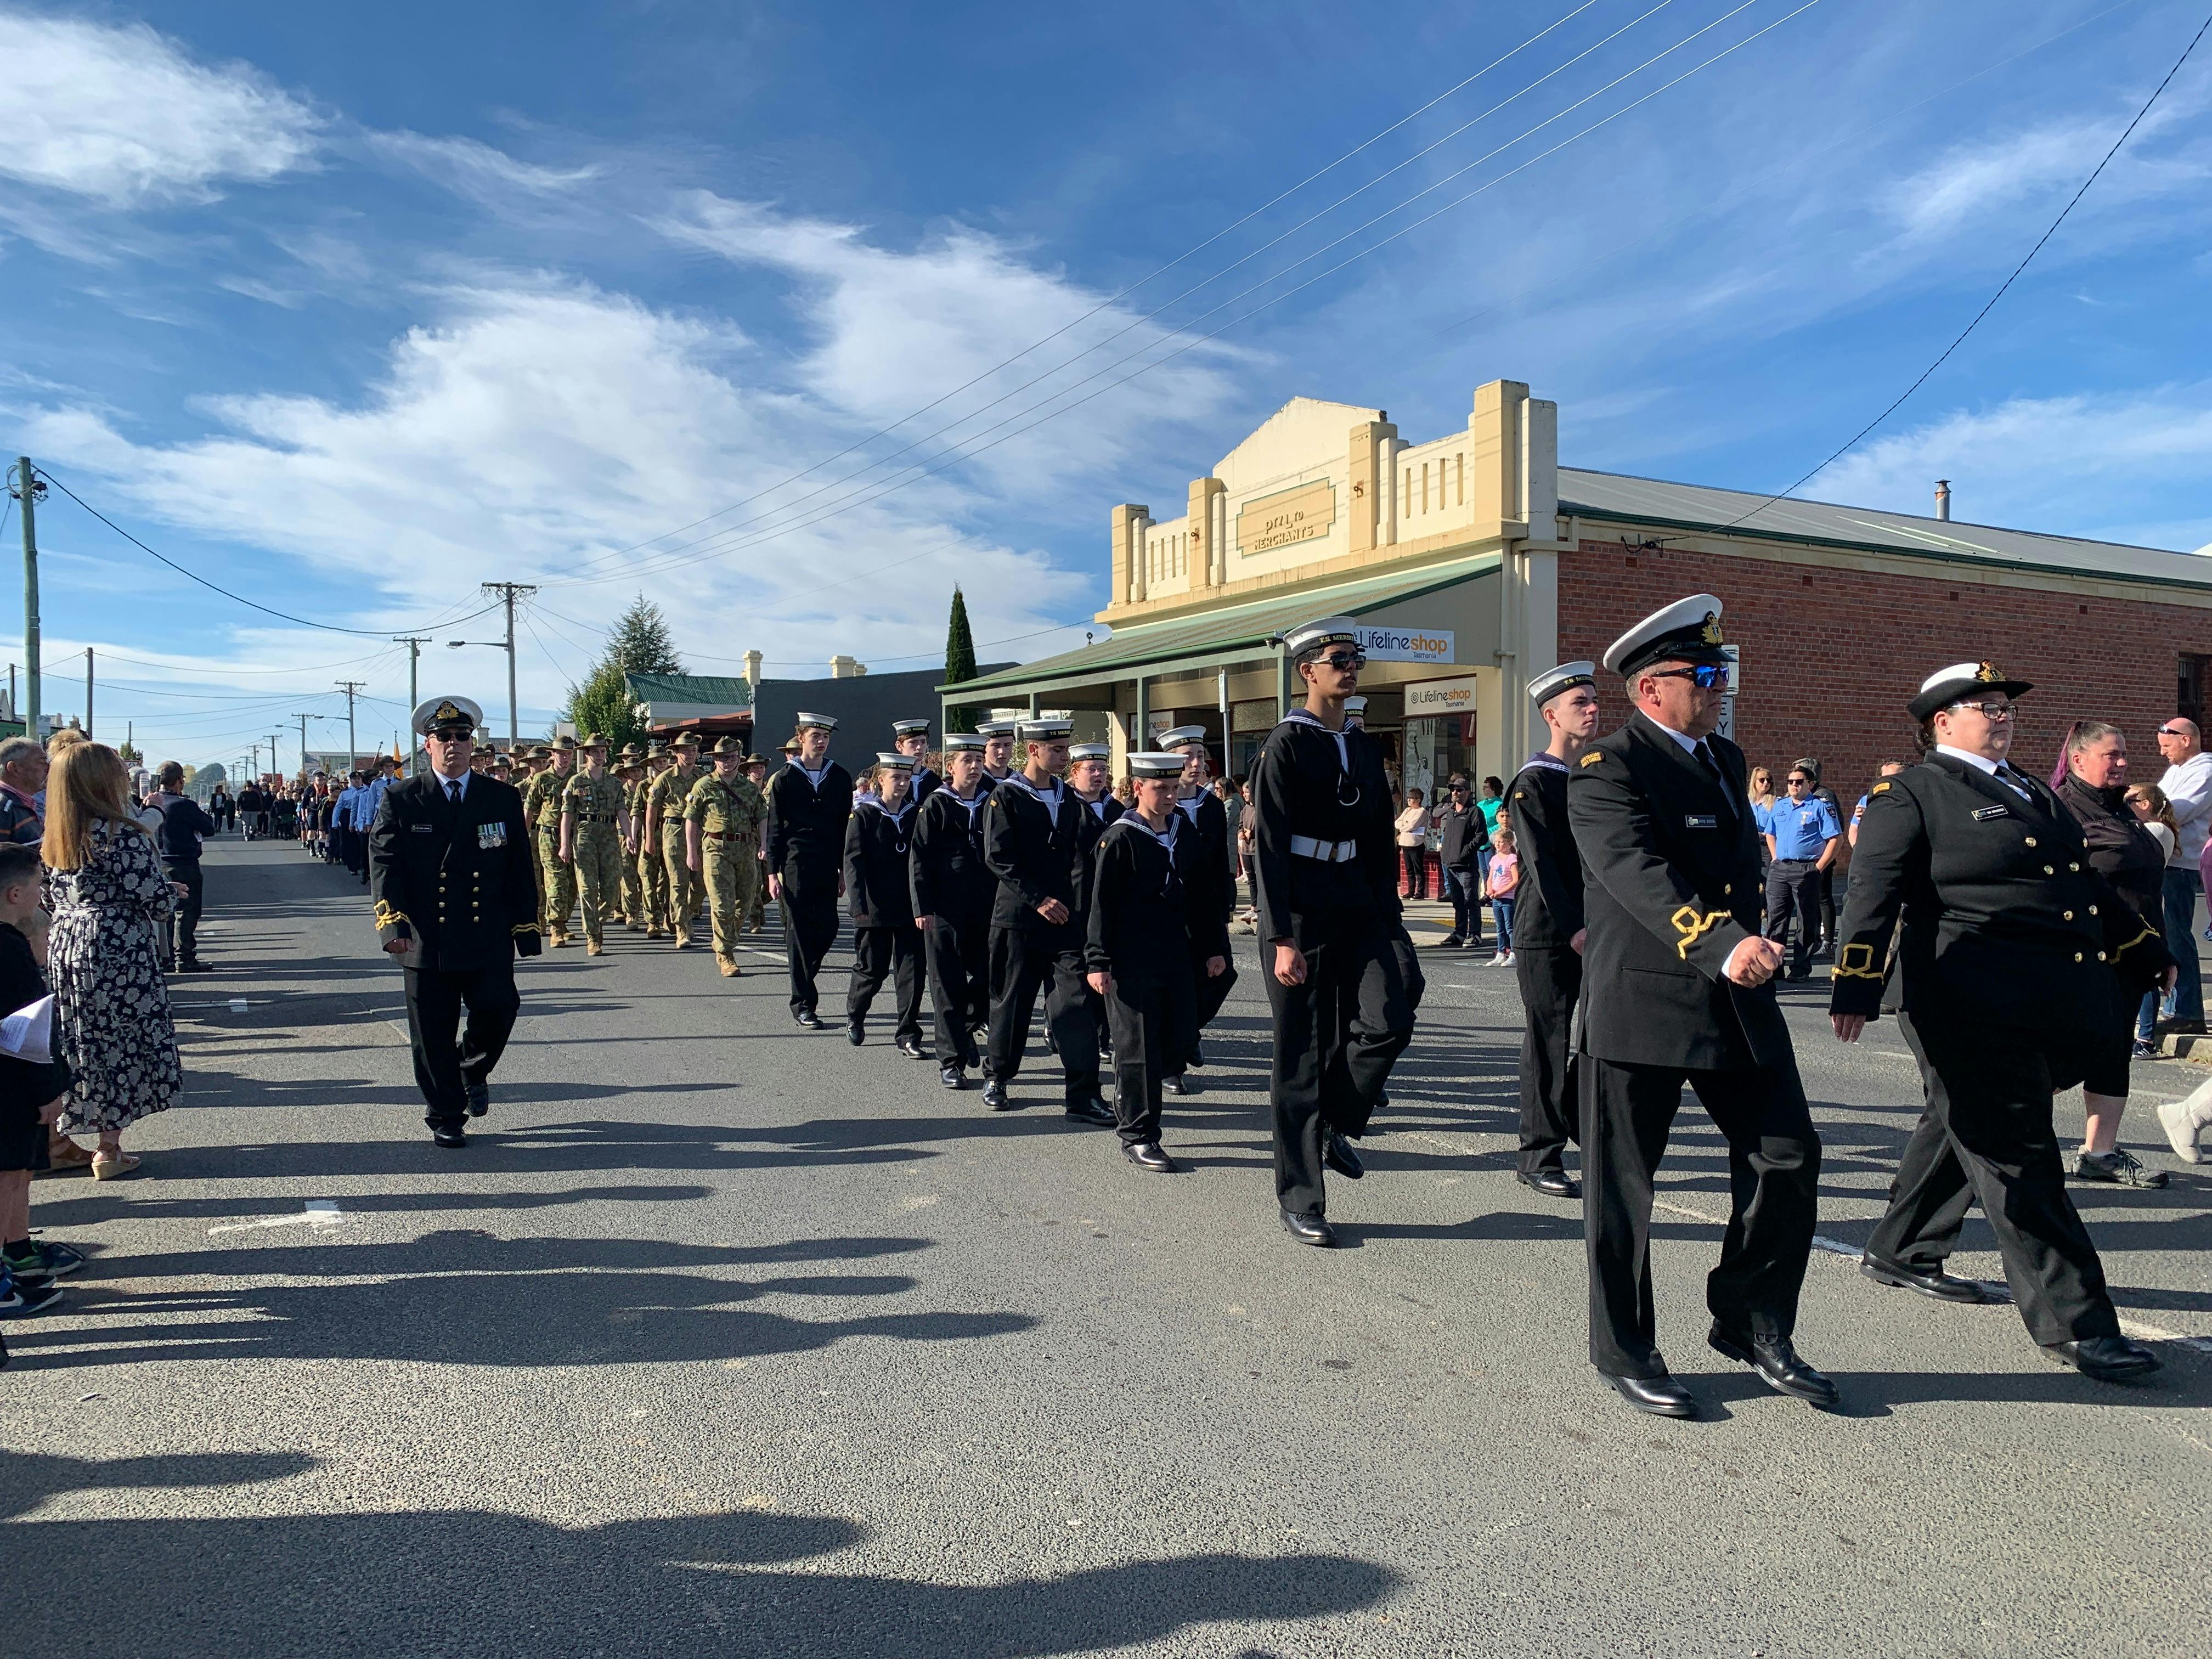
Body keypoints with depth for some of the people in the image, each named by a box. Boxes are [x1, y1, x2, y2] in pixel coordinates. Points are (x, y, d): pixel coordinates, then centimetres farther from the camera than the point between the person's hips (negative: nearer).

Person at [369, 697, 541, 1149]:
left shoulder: (503, 798, 9)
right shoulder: (401, 801, 5)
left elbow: (520, 868, 9)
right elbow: (384, 864, -3)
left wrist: (525, 927, 4)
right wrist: (393, 921, -17)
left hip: (489, 938, 1)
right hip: (427, 939, -1)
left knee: (498, 1008, -10)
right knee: (433, 1034, 4)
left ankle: (473, 1070, 23)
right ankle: (445, 1117, 20)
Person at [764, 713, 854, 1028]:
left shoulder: (840, 778, 8)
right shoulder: (784, 779, 1)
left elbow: (845, 826, 10)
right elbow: (774, 828, 0)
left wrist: (844, 870, 6)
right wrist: (773, 873, -5)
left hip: (827, 868, 3)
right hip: (795, 867, -3)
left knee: (827, 930, 4)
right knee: (798, 933, -1)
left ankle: (801, 977, 29)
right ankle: (803, 1003, 5)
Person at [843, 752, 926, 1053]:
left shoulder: (917, 817, 8)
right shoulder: (863, 815, -1)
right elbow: (853, 862, -6)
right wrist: (858, 905, -15)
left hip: (910, 908, 3)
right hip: (875, 910, -3)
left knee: (912, 972, -1)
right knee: (872, 970, 7)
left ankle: (908, 1034, 7)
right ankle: (854, 1017, 33)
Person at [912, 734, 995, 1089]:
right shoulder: (935, 805, -1)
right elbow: (919, 860, -4)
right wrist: (923, 907, -10)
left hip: (987, 909, 4)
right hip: (946, 911, -4)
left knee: (988, 978, 4)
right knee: (949, 985, 0)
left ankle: (965, 1031, 31)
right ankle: (951, 1060, 8)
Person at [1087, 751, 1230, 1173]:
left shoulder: (1188, 833, 9)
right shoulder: (1120, 838, -8)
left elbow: (1205, 896, 14)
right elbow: (1102, 904, -9)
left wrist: (1214, 948, 11)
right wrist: (1098, 962, -12)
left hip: (1177, 957, 6)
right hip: (1132, 960, -6)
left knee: (1181, 1043, 6)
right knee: (1139, 1046, -2)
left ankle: (1130, 1101, 29)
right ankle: (1137, 1136, 8)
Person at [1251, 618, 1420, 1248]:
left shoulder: (1364, 747, 14)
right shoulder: (1285, 746, -6)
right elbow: (1270, 846, -12)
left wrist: (1390, 921, 12)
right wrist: (1282, 938, -18)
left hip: (1359, 905, 6)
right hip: (1300, 911, -6)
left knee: (1389, 1019, -14)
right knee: (1302, 1052, 0)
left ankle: (1333, 1123, 14)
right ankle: (1299, 1199, 12)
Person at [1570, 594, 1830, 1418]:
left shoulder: (1725, 760, 15)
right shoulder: (1606, 770, -12)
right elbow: (1642, 875, -28)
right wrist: (1722, 945, -39)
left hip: (1737, 1005, 8)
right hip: (1640, 1005, -7)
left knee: (1788, 1158, 7)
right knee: (1621, 1183, 5)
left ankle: (1752, 1326, 26)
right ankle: (1624, 1352, 21)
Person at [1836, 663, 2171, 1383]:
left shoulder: (2028, 792, 21)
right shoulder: (1911, 795, -6)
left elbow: (2089, 884, 29)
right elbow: (1874, 892, -16)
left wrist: (2152, 952, 30)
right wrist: (1856, 987, -25)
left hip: (2049, 1010, 9)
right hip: (1975, 1009, -9)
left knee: (1963, 1129, 19)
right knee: (2018, 1158, -3)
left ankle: (1901, 1252, 34)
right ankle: (2073, 1322, 2)